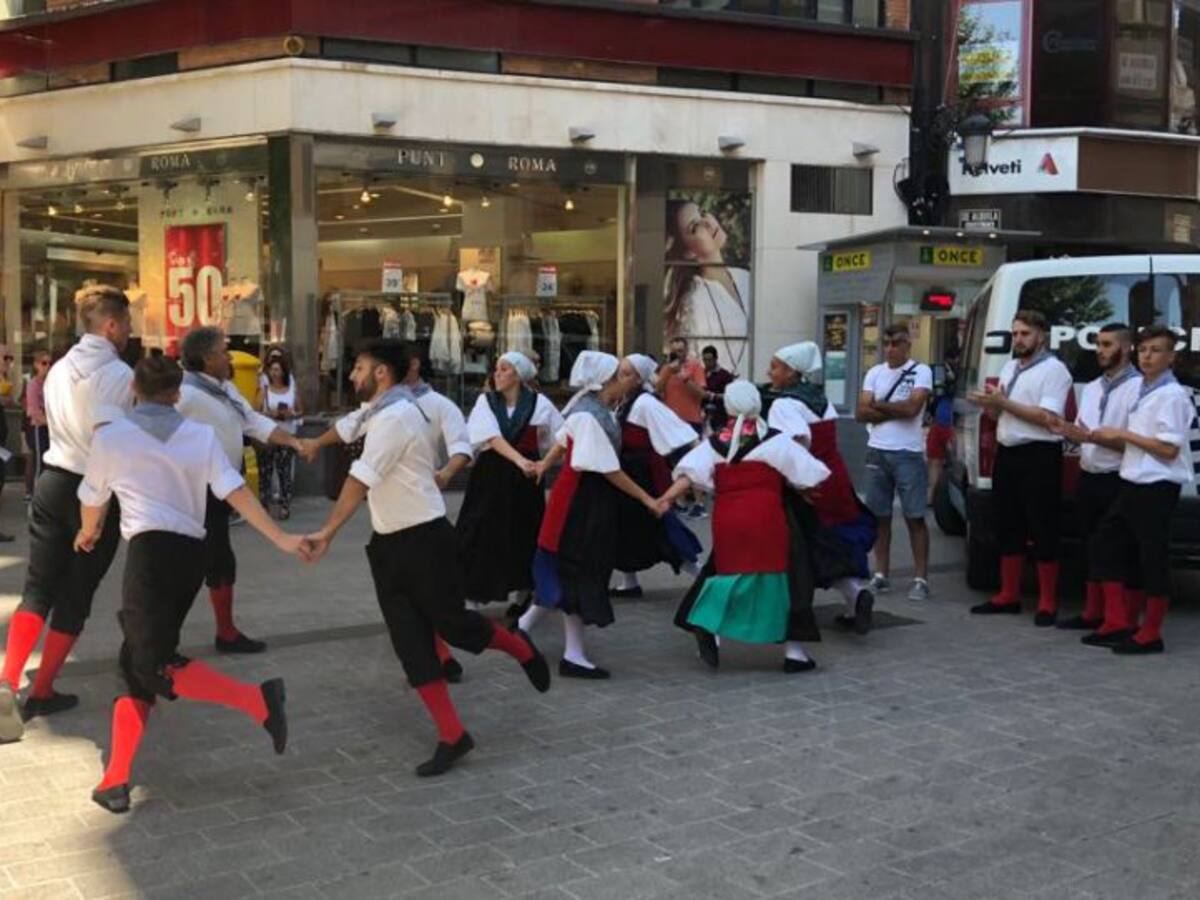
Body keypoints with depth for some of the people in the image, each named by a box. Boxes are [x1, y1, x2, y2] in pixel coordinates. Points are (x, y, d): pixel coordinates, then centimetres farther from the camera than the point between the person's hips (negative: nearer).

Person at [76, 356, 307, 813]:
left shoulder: (110, 437, 2)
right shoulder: (201, 435, 7)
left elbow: (93, 499, 18)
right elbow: (235, 491, -2)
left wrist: (88, 534, 39)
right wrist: (281, 538, -2)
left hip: (151, 550, -6)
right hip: (191, 553, 6)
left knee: (154, 666, -7)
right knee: (135, 663, 10)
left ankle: (257, 699, -18)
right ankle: (116, 780, 8)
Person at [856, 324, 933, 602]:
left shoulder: (921, 371, -3)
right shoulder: (874, 373, 11)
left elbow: (912, 407, -16)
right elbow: (861, 413, 2)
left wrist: (878, 405, -3)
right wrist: (896, 410, -9)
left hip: (908, 454, -5)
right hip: (877, 452, 5)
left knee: (915, 517, -3)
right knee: (880, 516, 9)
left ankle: (921, 579, -1)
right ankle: (881, 575, 17)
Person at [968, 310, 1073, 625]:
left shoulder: (1054, 370, -9)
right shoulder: (1009, 367, 16)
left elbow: (1049, 418, -20)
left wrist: (1003, 402, -18)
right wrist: (989, 405, -2)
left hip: (1039, 457, -8)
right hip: (1006, 454, 8)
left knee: (1042, 529, -3)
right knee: (1007, 526, 12)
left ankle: (1047, 602, 4)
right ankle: (1008, 595, 21)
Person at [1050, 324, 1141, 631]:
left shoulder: (1138, 388, -11)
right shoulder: (1091, 388, 15)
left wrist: (1091, 437, -23)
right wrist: (1068, 432, -4)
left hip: (1119, 481, -8)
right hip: (1088, 478, 8)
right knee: (1090, 548, 14)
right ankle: (1092, 614, 25)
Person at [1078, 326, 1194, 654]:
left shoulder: (1172, 395, -13)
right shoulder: (1141, 391, 14)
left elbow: (1169, 449, -19)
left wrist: (1123, 434, -14)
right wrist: (1103, 439, 5)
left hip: (1157, 487, -9)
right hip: (1133, 483, 9)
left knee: (1152, 557, -2)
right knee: (1106, 542, 11)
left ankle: (1150, 634, 8)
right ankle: (1118, 623, 18)